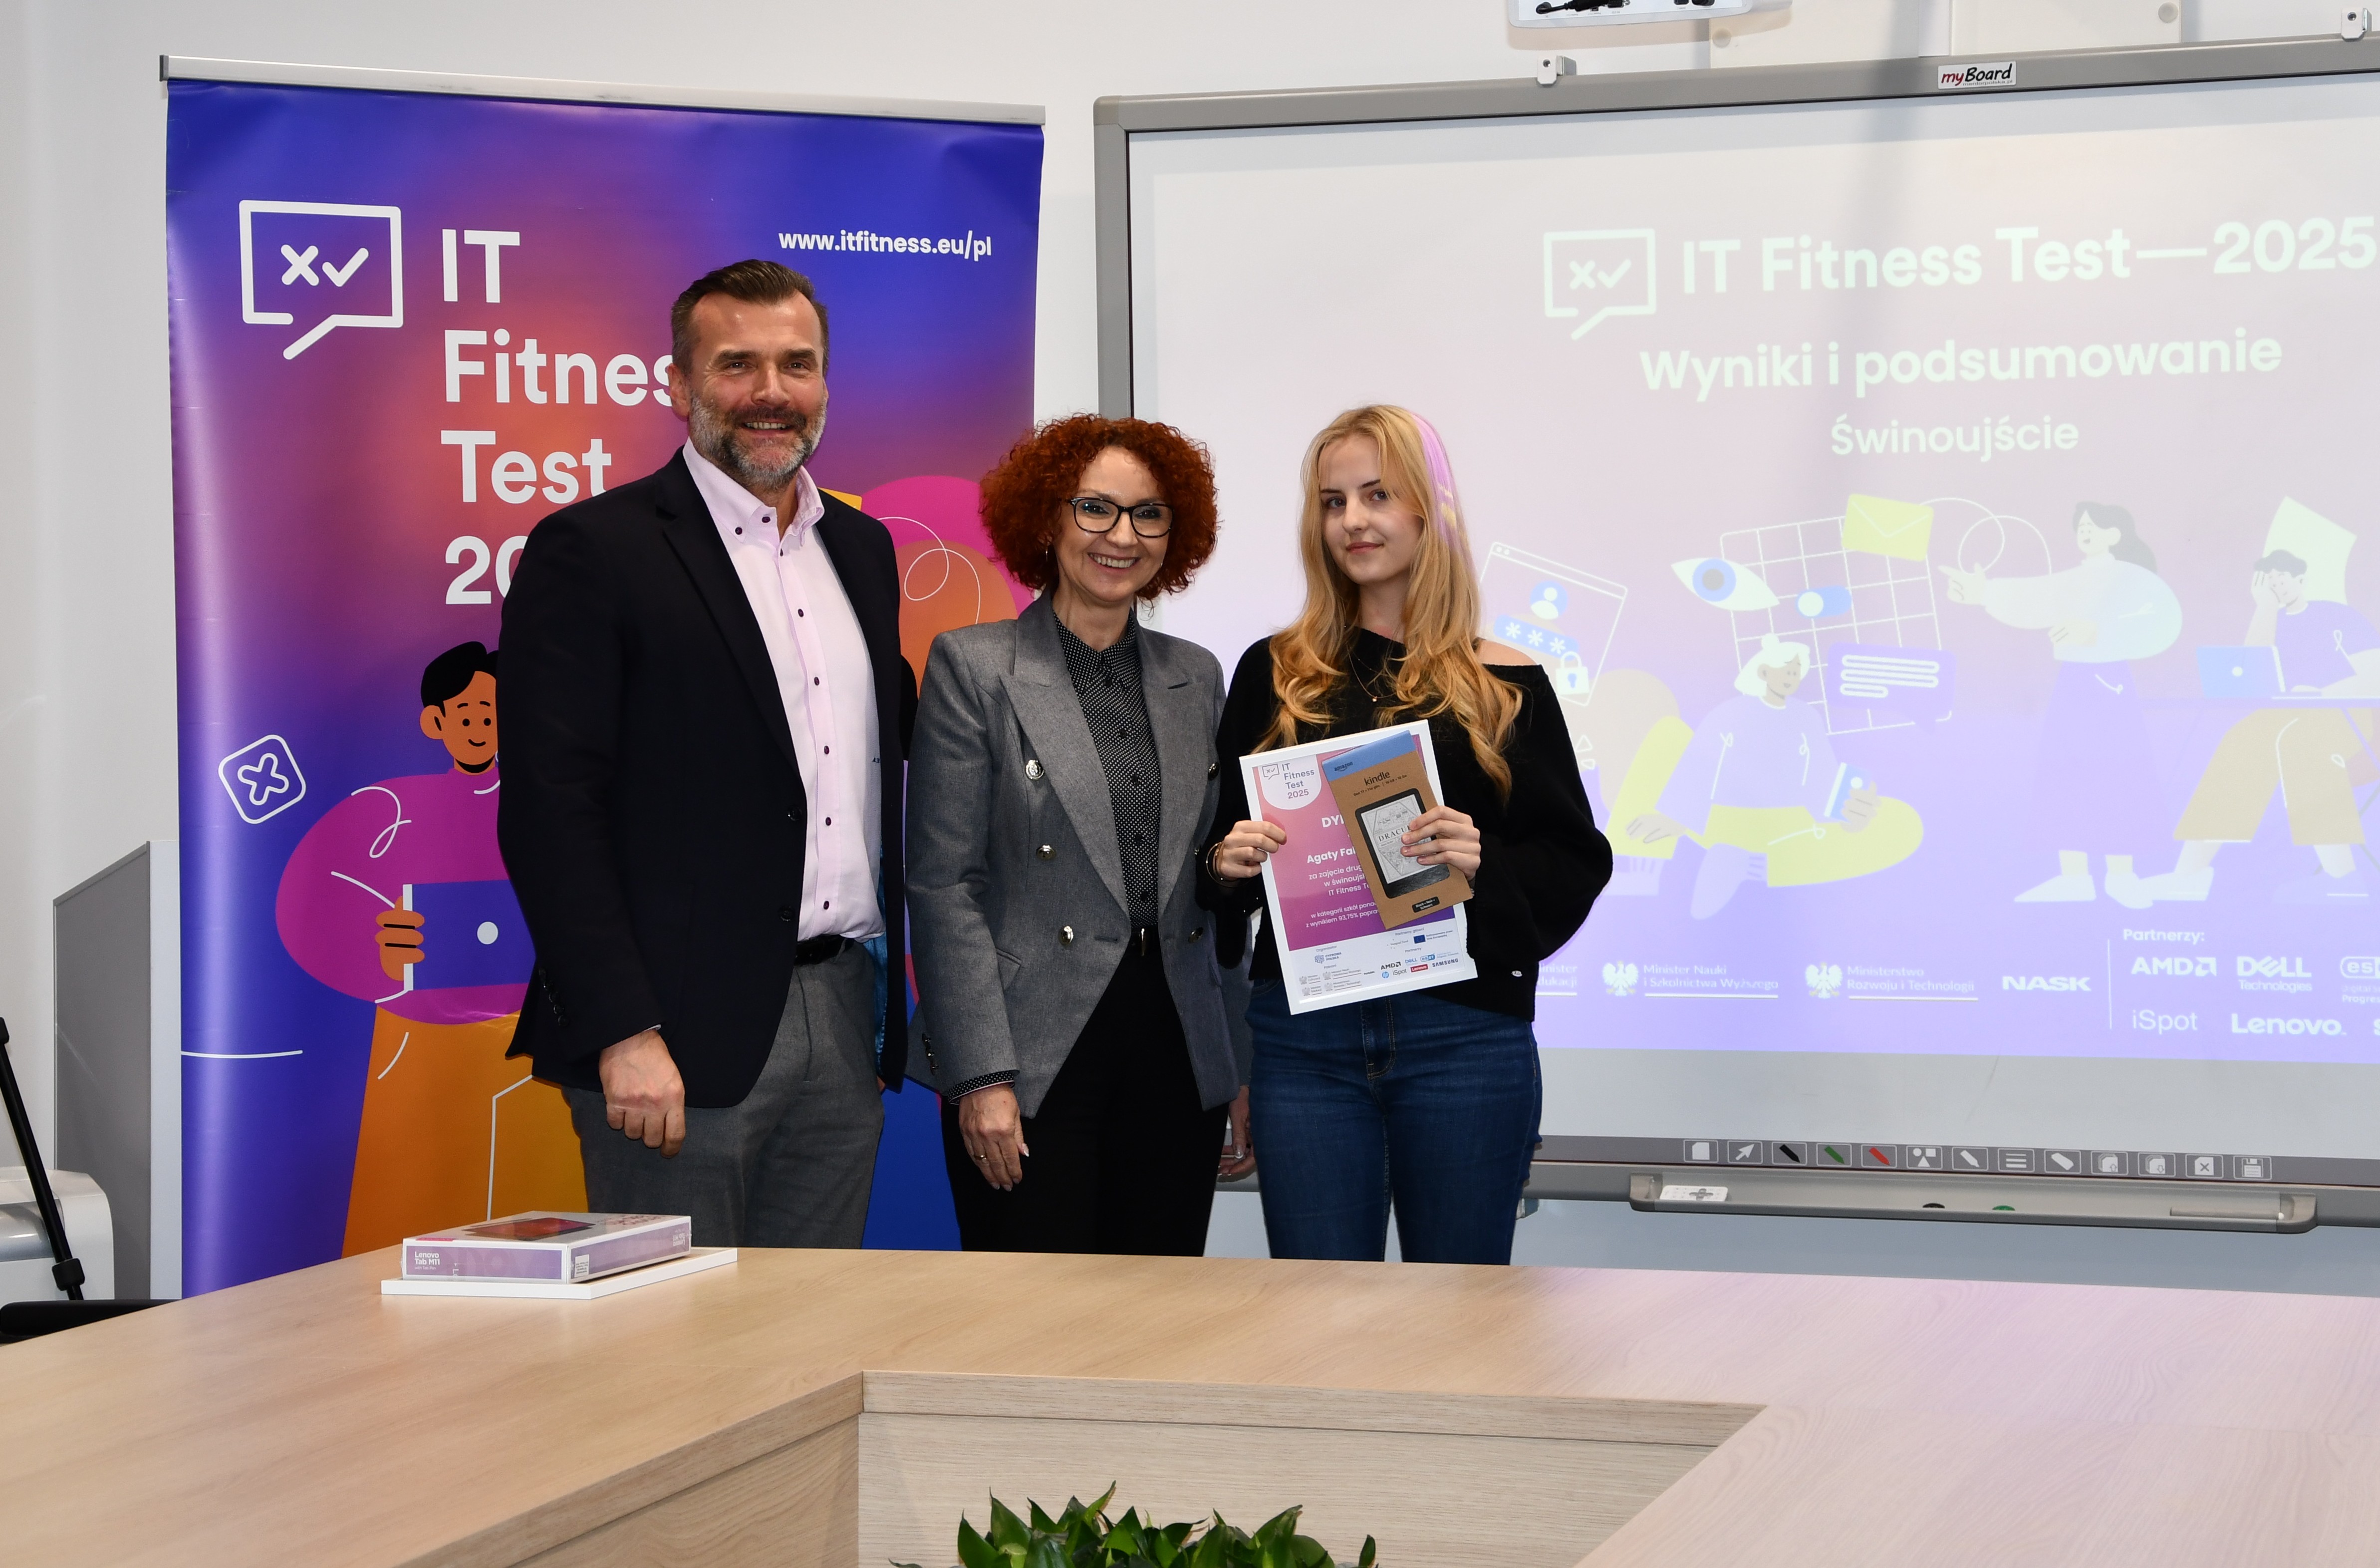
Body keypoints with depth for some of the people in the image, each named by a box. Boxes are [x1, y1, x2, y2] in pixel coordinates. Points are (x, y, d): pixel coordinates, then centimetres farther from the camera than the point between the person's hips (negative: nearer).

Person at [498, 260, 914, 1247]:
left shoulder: (862, 550, 16)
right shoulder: (590, 552, -6)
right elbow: (549, 811, -11)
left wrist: (886, 1004, 14)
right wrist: (621, 1034, -18)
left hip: (844, 1019, 6)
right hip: (683, 1036, -6)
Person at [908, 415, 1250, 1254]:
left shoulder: (1196, 677, 14)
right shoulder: (973, 667, -1)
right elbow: (943, 886, -5)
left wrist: (1248, 1068, 10)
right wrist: (981, 1077, -13)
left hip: (1177, 1060, 5)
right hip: (1036, 1068, -4)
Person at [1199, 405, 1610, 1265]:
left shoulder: (1505, 685, 4)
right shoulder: (1274, 673, 10)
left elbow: (1573, 863, 2)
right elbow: (1213, 841, 14)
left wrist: (1484, 869, -16)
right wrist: (1225, 863, -7)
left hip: (1465, 1032, -1)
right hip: (1304, 1034, 1)